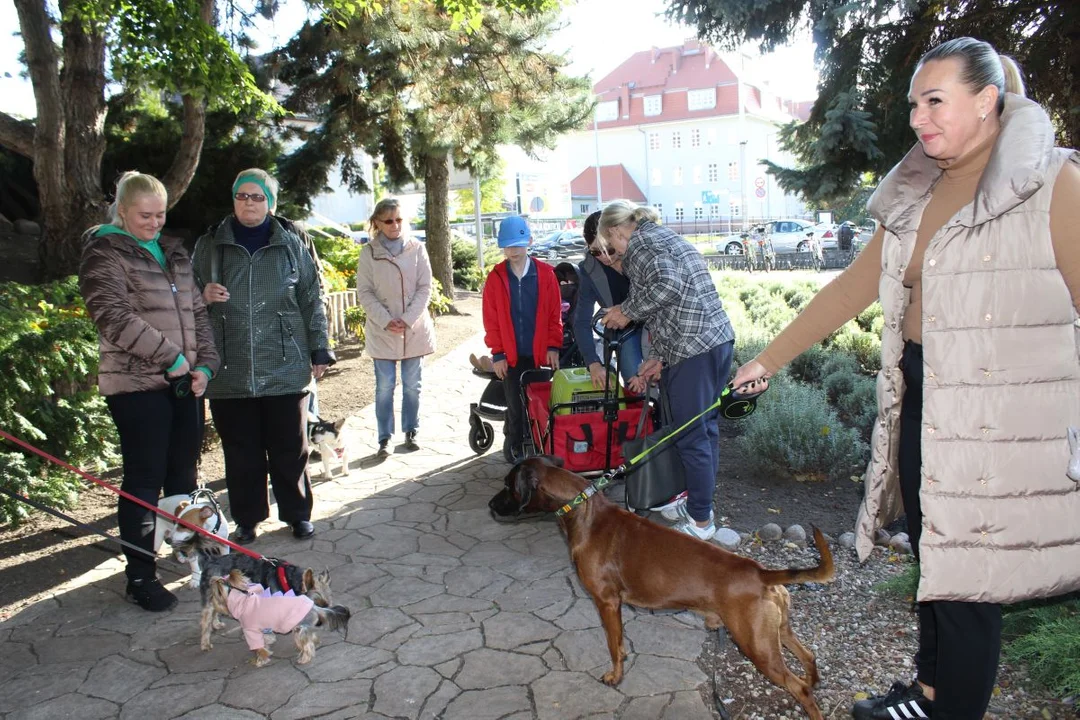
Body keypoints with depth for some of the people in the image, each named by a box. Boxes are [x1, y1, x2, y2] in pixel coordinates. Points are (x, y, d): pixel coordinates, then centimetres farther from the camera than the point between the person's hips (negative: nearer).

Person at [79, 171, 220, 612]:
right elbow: (115, 318, -17)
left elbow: (197, 311, 15)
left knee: (184, 474, 12)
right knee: (144, 480, -1)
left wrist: (204, 364, 1)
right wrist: (172, 358, -16)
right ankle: (140, 576, 10)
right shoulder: (104, 253, -4)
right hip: (138, 385, -6)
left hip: (185, 382, 6)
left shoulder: (173, 252, 16)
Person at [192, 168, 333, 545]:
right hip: (229, 371, 1)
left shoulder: (291, 244, 6)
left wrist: (319, 350, 5)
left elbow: (311, 300, 8)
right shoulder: (209, 245, 8)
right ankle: (247, 518, 25)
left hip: (285, 369, -1)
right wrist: (204, 296, -7)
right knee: (241, 452, 9)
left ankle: (297, 513, 24)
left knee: (289, 449, 8)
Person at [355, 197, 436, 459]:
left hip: (415, 330, 1)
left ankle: (411, 433, 24)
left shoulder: (417, 249, -1)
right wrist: (386, 321, -14)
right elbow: (364, 292, -3)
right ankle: (384, 439, 12)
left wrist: (407, 319, -12)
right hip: (382, 331, -1)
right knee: (385, 387, 2)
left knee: (412, 386, 10)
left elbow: (425, 288, -2)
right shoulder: (369, 252, -2)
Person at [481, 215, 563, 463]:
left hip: (540, 354, 0)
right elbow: (491, 319, 1)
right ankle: (515, 449, 19)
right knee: (515, 406, 4)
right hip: (511, 356, 0)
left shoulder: (545, 273, 0)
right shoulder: (496, 277, 0)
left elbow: (554, 314, 2)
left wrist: (553, 346, -2)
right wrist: (497, 353, -2)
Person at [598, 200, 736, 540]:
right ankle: (698, 500, 32)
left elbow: (667, 285, -23)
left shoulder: (639, 244, -3)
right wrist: (656, 360, 20)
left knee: (690, 435, -1)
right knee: (705, 426, 18)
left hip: (693, 349, -10)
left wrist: (627, 311, -9)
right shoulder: (666, 238, 25)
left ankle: (700, 521, 9)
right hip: (720, 338, 10)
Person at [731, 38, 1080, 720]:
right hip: (918, 405, 7)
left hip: (997, 422, -7)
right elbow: (851, 288, 14)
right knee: (931, 557, 18)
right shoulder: (917, 197, 11)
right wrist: (768, 360, 14)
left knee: (967, 584, 1)